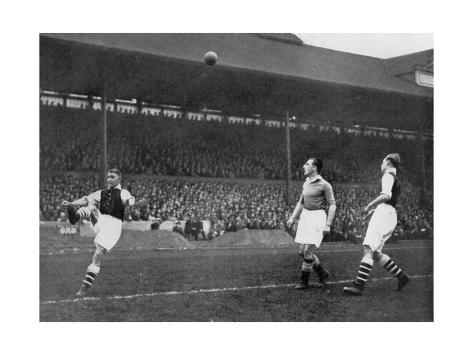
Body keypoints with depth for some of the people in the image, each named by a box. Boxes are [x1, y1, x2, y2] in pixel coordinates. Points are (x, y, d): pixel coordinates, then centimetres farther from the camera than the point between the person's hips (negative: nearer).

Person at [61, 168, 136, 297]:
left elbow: (129, 200, -15)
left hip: (113, 225, -5)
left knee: (98, 255, -14)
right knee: (91, 207, -20)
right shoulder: (102, 193, 24)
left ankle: (85, 286, -11)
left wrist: (128, 201, -41)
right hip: (100, 221, 5)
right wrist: (70, 204, -4)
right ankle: (74, 217, -52)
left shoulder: (122, 192, 7)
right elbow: (86, 200, 13)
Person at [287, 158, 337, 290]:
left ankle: (304, 282, 2)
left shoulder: (324, 185, -9)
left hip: (317, 217, -8)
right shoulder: (306, 183, 12)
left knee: (307, 251, -11)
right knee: (302, 252, 7)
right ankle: (322, 273, 25)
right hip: (305, 216, 8)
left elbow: (332, 205, -10)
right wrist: (292, 218, 14)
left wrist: (328, 225, -16)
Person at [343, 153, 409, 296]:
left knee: (368, 249, -18)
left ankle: (359, 285, -26)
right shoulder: (396, 180, 26)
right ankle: (401, 276, 12)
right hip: (390, 215, 10)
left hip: (384, 214, -10)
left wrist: (369, 205, -16)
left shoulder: (388, 175, -4)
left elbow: (386, 195, -21)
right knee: (375, 253, 11)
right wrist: (375, 209, 26)